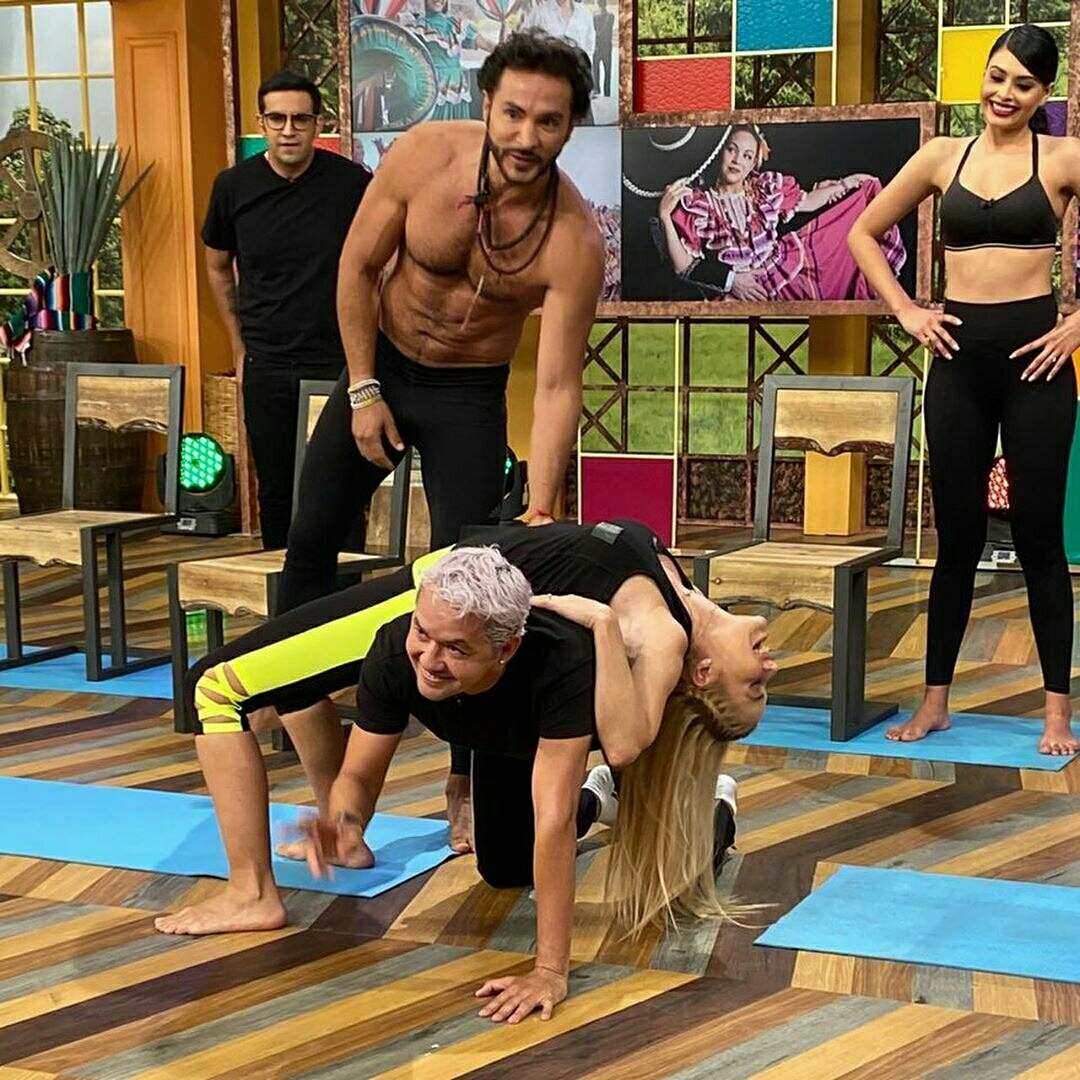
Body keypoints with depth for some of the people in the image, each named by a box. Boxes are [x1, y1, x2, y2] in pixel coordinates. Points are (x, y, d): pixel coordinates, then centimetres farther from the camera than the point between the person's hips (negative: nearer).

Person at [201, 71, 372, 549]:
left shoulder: (352, 183, -5)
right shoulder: (235, 186, 2)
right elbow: (218, 266, 18)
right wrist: (240, 347, 14)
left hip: (338, 364, -2)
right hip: (266, 367, 2)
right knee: (276, 493, 9)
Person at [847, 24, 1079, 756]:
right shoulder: (943, 157, 8)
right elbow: (864, 234, 16)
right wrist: (908, 312, 7)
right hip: (959, 358, 3)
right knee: (957, 536, 9)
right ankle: (935, 701, 19)